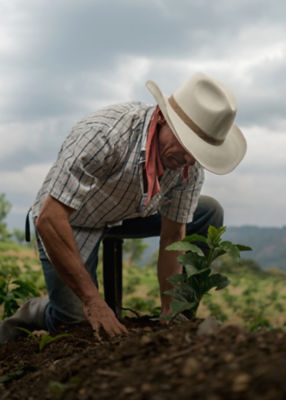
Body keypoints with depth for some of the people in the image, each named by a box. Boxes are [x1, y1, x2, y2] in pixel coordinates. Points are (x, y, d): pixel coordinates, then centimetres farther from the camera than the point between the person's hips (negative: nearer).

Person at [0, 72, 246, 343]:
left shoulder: (191, 165, -19)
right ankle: (34, 314, 16)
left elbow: (172, 237, -9)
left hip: (129, 214, 6)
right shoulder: (104, 134, -39)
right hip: (69, 221, -6)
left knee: (209, 213, -5)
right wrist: (92, 301, -39)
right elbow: (49, 220, -39)